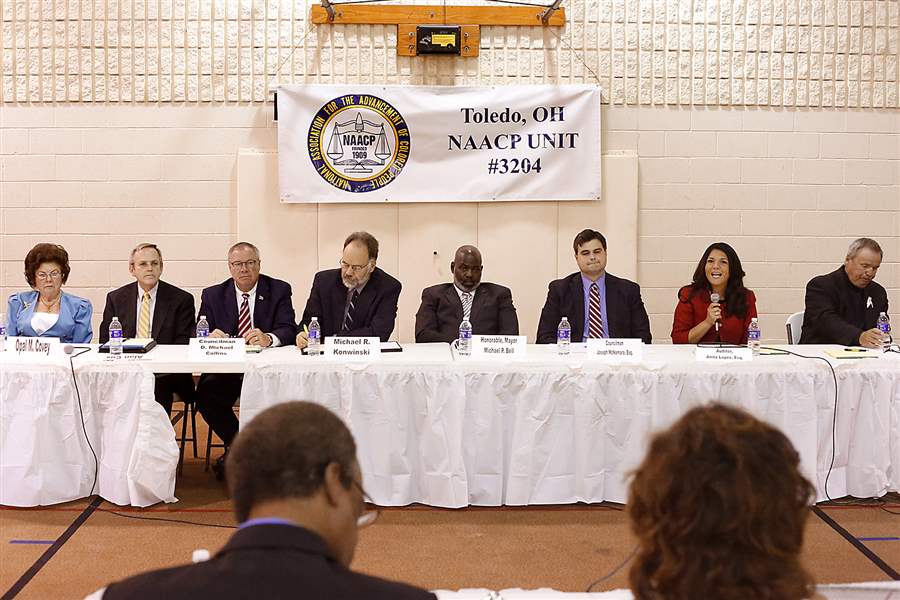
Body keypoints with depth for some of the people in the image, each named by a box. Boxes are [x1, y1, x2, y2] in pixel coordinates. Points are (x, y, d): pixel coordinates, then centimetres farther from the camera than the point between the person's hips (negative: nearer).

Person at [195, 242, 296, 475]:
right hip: (225, 368, 1)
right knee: (205, 393, -28)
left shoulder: (279, 290, 4)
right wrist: (210, 336, -22)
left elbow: (288, 330, -8)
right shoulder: (212, 295, 9)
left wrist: (269, 339, -32)